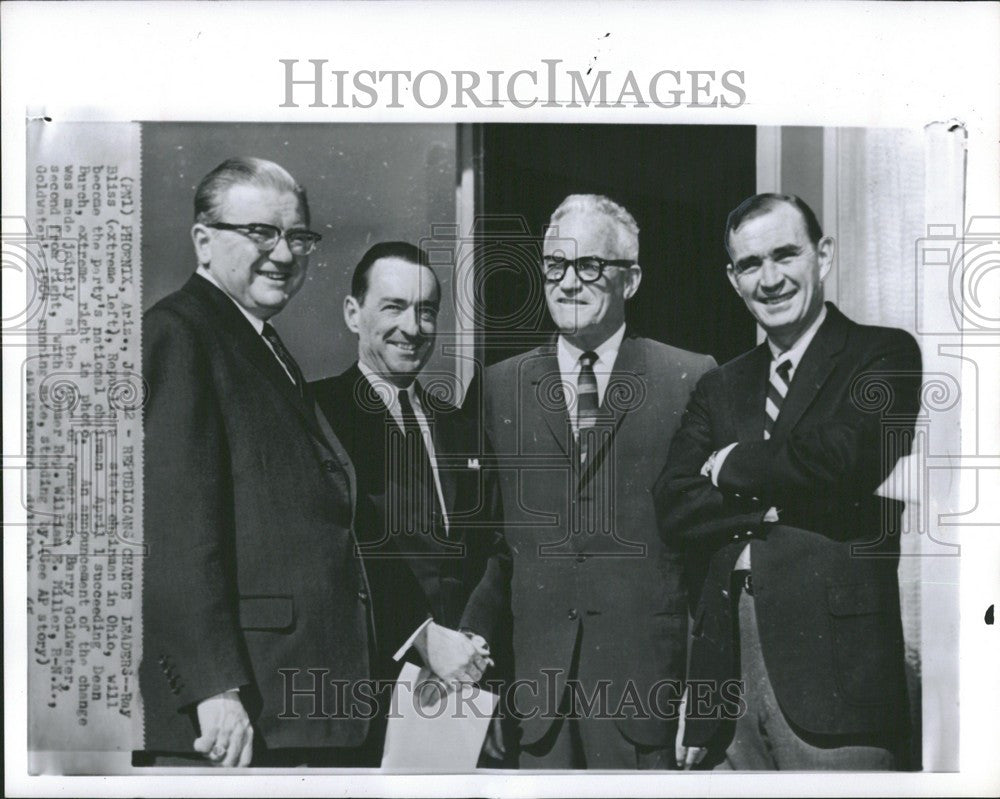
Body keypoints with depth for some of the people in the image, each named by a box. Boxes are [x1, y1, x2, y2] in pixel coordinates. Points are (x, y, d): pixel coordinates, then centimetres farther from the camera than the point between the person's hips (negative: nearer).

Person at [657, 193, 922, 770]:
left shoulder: (886, 354, 2)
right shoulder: (721, 387, 16)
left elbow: (845, 457, -16)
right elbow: (675, 506, 4)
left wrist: (733, 464, -2)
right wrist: (773, 515, -10)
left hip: (834, 663, -4)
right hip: (726, 663, 4)